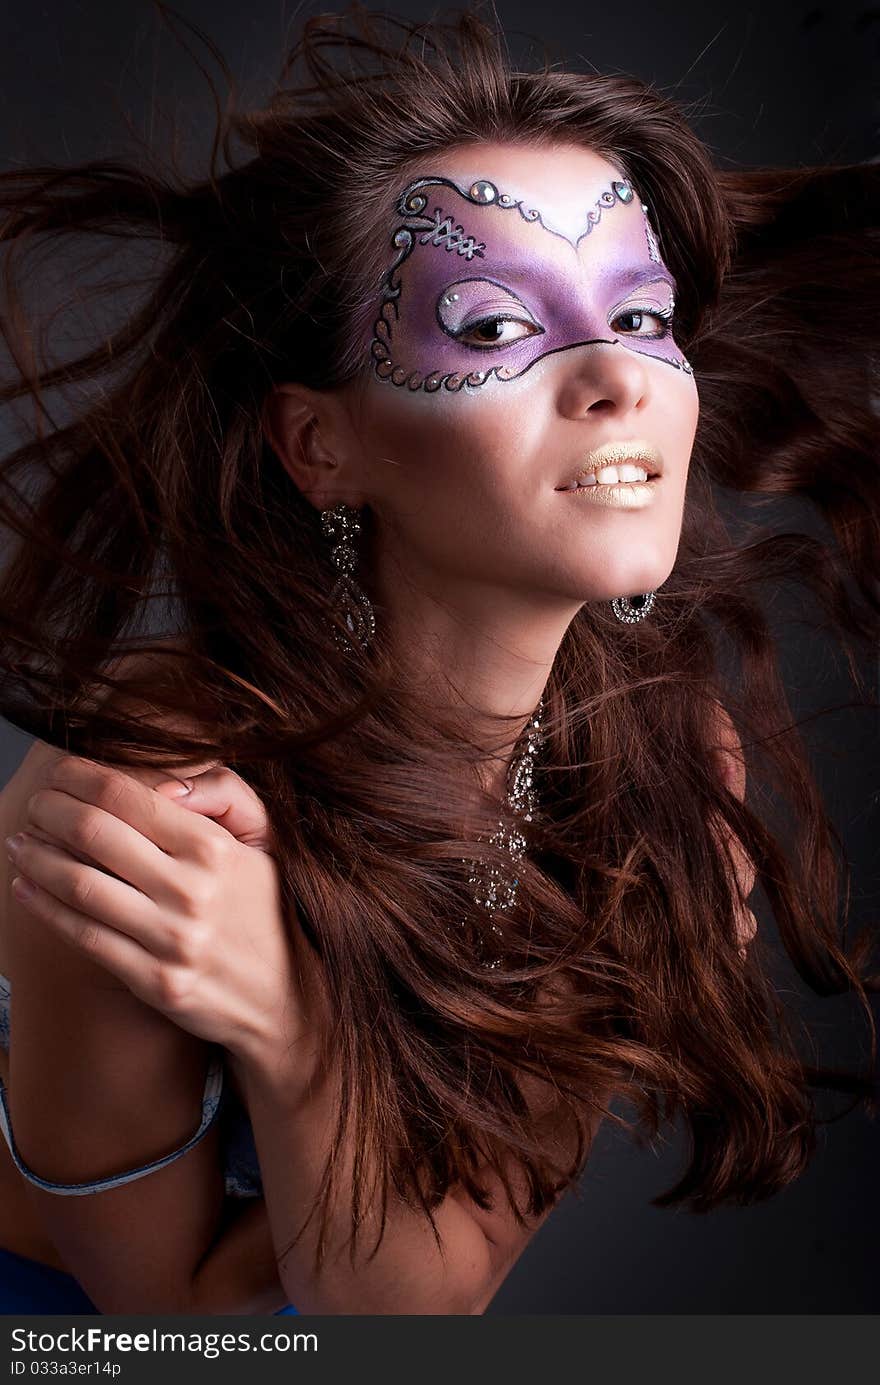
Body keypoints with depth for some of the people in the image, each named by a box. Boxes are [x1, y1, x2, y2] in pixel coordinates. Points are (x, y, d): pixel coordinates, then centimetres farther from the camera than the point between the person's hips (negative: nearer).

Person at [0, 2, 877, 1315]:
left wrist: (285, 1024, -36)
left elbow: (418, 1304, -19)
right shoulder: (147, 793, -30)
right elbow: (158, 1295, -17)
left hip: (305, 1301, 4)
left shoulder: (675, 751, -19)